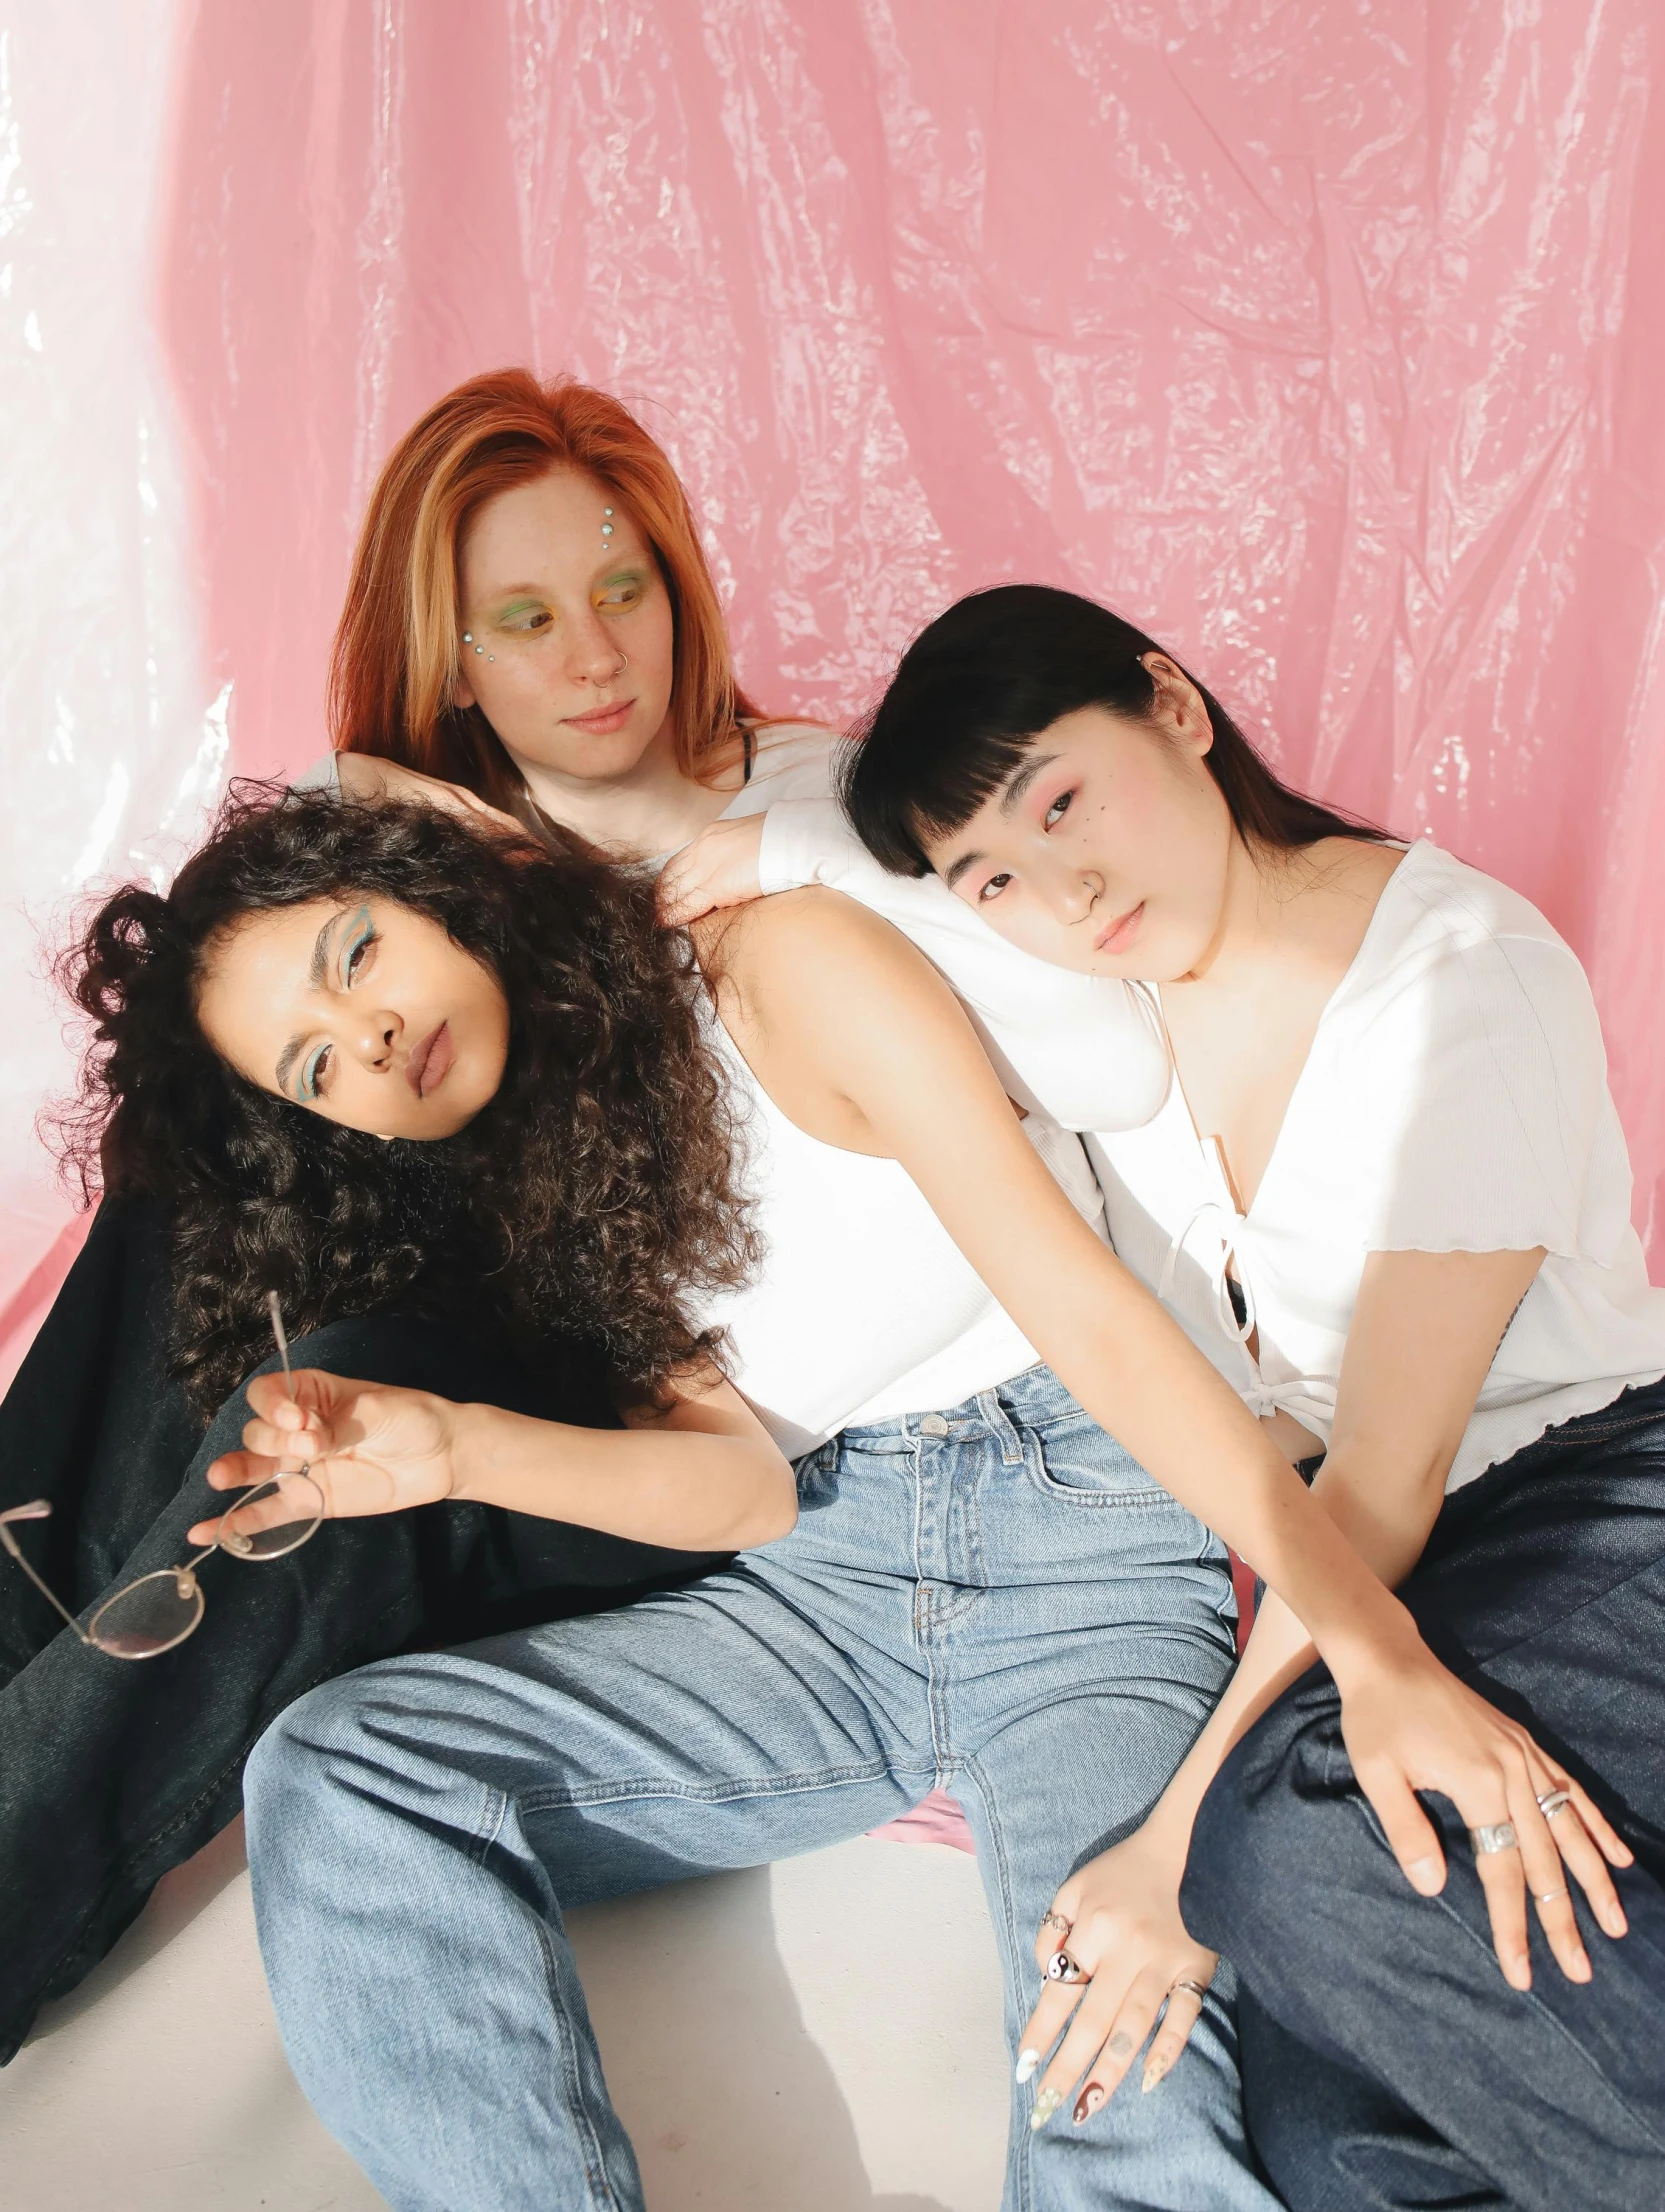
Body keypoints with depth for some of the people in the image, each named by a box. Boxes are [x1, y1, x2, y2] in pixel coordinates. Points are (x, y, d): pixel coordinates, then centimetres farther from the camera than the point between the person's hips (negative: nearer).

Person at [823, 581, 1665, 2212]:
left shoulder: (1464, 973, -15)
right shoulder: (1091, 1015, 2)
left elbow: (1388, 1472, -17)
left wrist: (1188, 1839, -18)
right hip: (1334, 1570, 4)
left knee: (1304, 1842, -33)